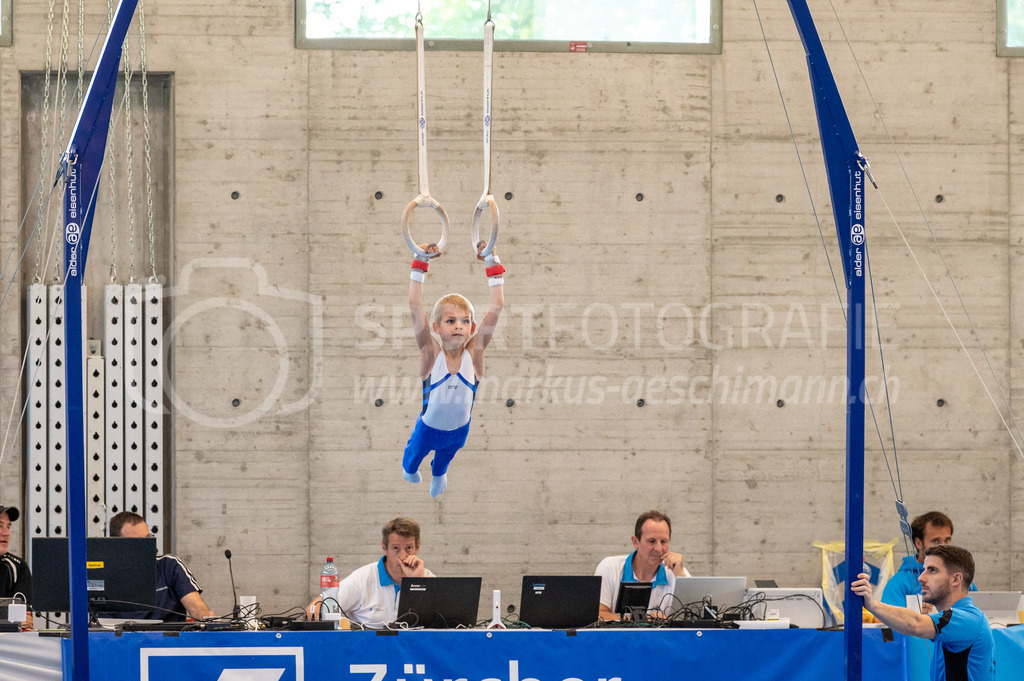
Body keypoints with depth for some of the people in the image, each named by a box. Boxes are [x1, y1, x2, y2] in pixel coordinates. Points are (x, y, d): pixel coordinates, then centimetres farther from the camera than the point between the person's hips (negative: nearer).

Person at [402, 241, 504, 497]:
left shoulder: (473, 353, -25)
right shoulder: (432, 353, -29)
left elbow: (497, 306, -30)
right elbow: (415, 305, -37)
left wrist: (492, 264, -33)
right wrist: (420, 264, -40)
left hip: (459, 429, 2)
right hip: (428, 428, -2)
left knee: (445, 456, 33)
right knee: (415, 454, 28)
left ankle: (438, 474, 65)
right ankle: (409, 467, 62)